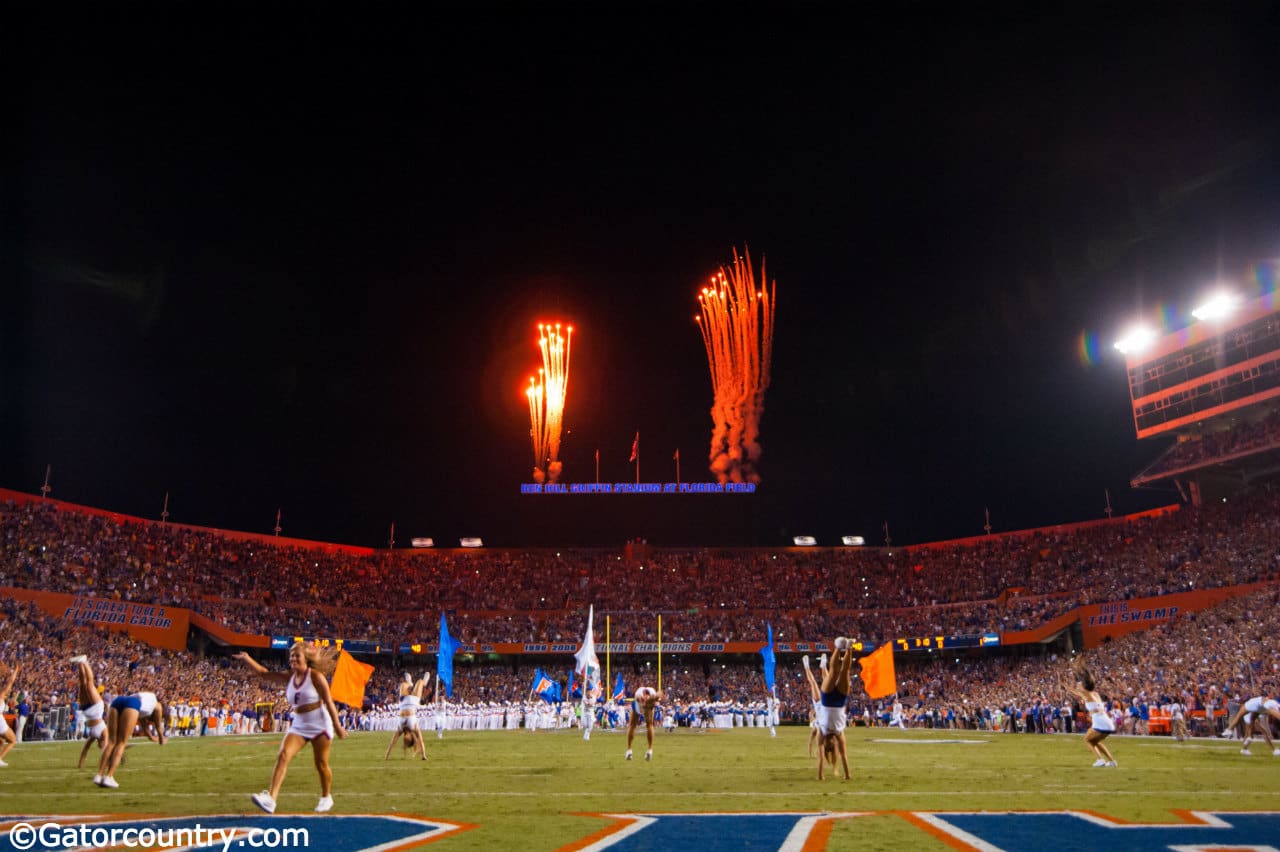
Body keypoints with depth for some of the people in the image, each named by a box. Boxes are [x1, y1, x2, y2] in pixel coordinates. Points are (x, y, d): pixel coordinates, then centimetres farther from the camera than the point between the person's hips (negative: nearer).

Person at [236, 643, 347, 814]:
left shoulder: (315, 676, -11)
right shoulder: (289, 677, 5)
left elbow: (328, 702, -10)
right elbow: (264, 673, 7)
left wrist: (337, 726, -10)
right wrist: (247, 659, -5)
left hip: (319, 726, -5)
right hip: (298, 726, 5)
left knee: (321, 764, 5)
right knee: (283, 755, -16)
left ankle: (326, 797, 27)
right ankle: (270, 798, -23)